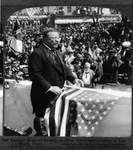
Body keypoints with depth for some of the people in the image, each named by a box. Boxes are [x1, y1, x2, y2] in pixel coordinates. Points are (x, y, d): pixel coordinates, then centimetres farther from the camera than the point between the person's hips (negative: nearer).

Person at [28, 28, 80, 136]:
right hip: (44, 94, -8)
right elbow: (35, 74, -19)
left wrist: (73, 79, 4)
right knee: (41, 119, 1)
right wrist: (49, 88, -23)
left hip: (57, 93, 8)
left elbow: (64, 68, 22)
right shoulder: (37, 54, -14)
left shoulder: (58, 53, 16)